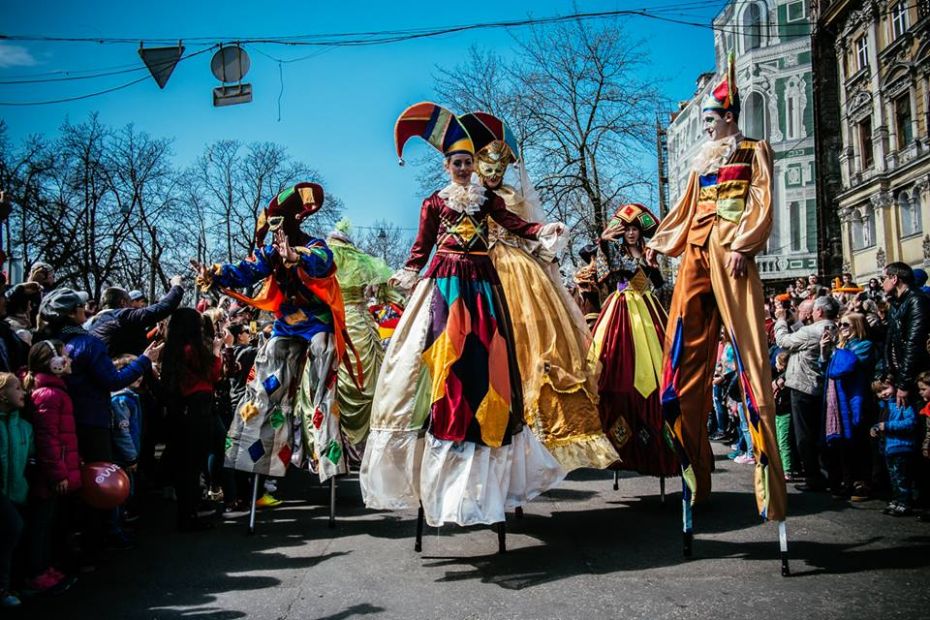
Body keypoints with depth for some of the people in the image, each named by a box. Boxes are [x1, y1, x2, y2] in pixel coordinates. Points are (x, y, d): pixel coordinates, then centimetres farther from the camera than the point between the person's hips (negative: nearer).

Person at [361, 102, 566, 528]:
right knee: (446, 355, -7)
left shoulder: (487, 199, 13)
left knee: (485, 356, 1)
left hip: (481, 282, 2)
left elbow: (517, 225, 0)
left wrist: (544, 231, -17)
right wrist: (408, 275, -12)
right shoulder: (434, 202, 8)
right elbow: (422, 246, 3)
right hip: (444, 283, -2)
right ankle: (443, 439, -1)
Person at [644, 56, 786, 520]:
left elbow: (761, 203, -3)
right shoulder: (702, 160, 25)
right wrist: (659, 241, 27)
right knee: (685, 351, 1)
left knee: (747, 346, -13)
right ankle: (692, 462, 9)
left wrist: (742, 246, -15)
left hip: (729, 249, -6)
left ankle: (768, 469, -11)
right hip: (696, 251, 7)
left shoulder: (753, 151, 8)